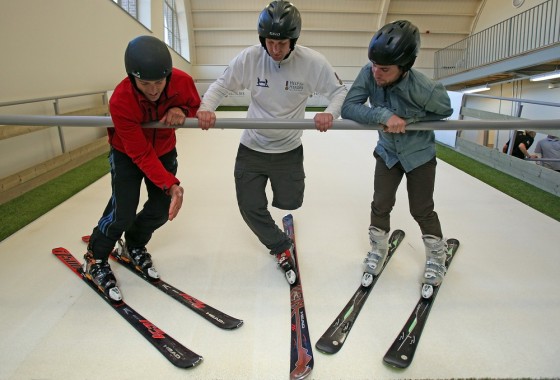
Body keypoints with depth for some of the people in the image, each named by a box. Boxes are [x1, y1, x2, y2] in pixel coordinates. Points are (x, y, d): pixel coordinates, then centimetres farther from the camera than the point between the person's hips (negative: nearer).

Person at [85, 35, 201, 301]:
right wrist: (170, 184, -39)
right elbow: (141, 154, -32)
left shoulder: (182, 81, -27)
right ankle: (95, 260, 16)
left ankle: (134, 247, 33)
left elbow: (195, 105, -5)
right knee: (123, 212, -13)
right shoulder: (120, 101, -35)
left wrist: (181, 111, -28)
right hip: (127, 154, -4)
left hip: (164, 151, 4)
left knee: (162, 209, 2)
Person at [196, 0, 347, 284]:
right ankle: (281, 247, 28)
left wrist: (330, 113, -26)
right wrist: (205, 108, -24)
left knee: (289, 202, 12)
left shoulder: (312, 62, -15)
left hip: (289, 151, 0)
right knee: (249, 207, 3)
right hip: (251, 148, 1)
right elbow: (221, 85, -5)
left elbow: (339, 90, -5)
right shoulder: (249, 58, -14)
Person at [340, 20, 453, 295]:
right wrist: (384, 115, -39)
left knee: (421, 210, 5)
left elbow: (445, 111, -12)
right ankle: (378, 251, 30)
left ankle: (437, 256, 32)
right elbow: (348, 108, -29)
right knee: (380, 205, 5)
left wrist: (409, 119, -24)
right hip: (387, 152, 3)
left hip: (420, 153, -2)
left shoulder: (424, 88, -33)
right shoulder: (368, 74, -25)